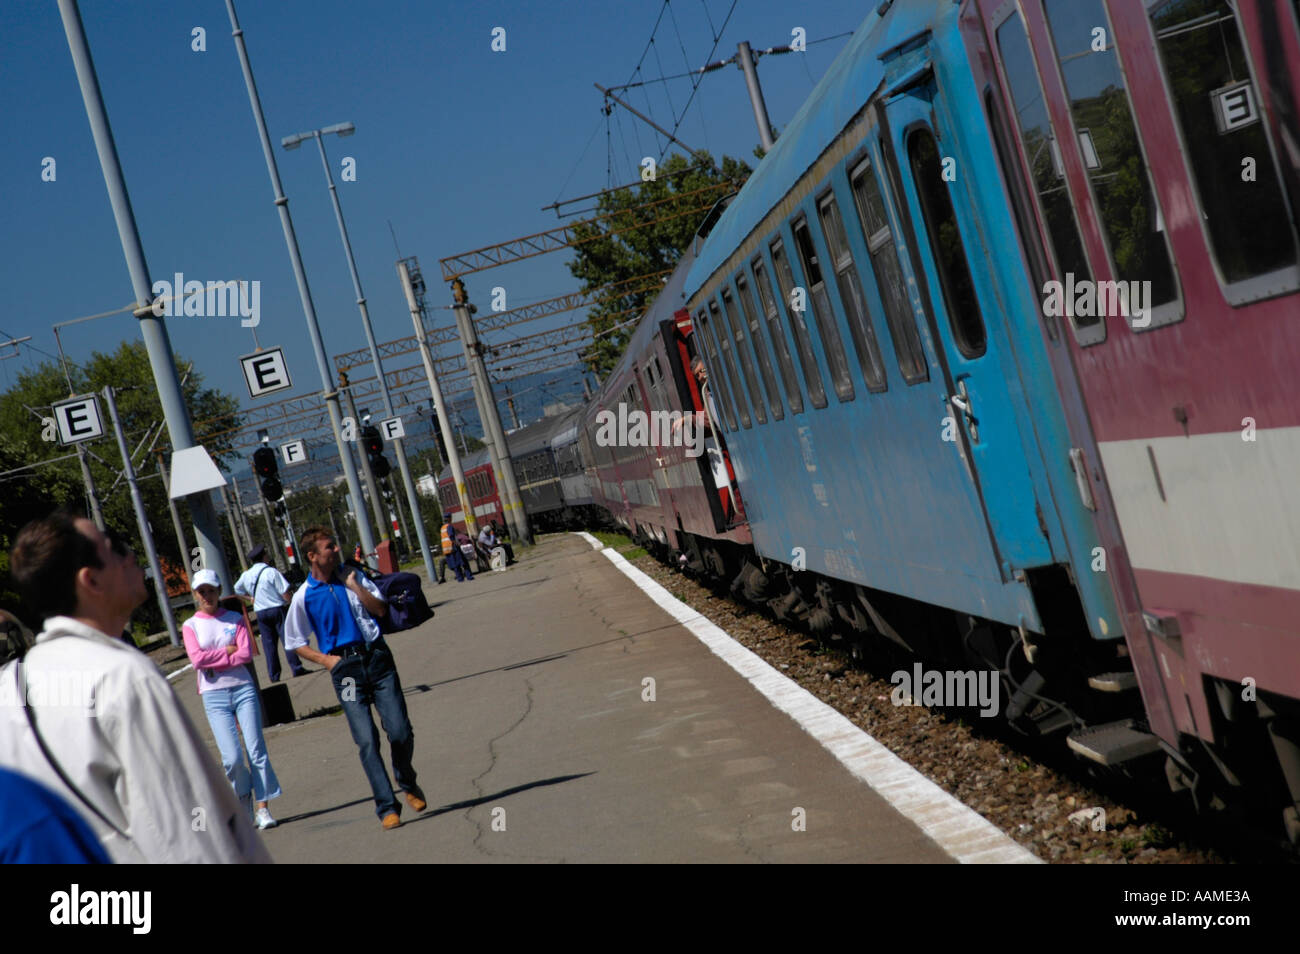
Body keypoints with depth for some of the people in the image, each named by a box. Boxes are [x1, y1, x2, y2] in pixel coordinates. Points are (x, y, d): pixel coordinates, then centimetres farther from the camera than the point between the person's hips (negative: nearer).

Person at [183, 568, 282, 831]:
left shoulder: (235, 619, 9)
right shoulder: (191, 625, 8)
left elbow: (247, 653, -5)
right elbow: (197, 658, -9)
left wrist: (213, 659, -9)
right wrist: (229, 651, -6)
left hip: (243, 688, 1)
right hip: (214, 695, -1)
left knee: (257, 750, -7)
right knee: (232, 756, -10)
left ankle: (263, 807, 0)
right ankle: (243, 797, 17)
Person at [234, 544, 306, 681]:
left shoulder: (246, 575, 6)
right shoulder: (271, 571, -12)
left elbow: (236, 590, 22)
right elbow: (285, 592, -15)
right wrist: (291, 601, 3)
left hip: (260, 612, 5)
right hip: (278, 609, -5)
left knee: (268, 642, 8)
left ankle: (274, 675, 8)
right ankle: (296, 668, -6)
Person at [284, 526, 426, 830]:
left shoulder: (353, 577, 10)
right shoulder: (304, 597, 1)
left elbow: (381, 609, 3)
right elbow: (295, 643, 8)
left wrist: (355, 586, -6)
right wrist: (326, 660, -4)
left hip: (376, 656, 2)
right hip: (345, 667, -2)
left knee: (400, 731, -3)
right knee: (366, 740, -8)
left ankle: (408, 783, 25)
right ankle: (386, 807, -2)